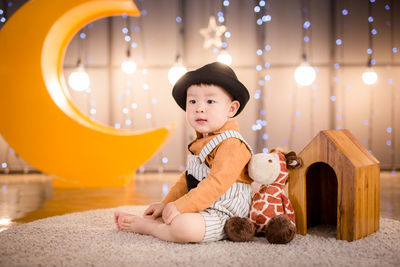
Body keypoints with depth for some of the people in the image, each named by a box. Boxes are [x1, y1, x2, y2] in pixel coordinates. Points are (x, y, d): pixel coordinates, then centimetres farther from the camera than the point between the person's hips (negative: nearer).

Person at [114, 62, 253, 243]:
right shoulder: (201, 143, 14)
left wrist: (180, 207, -27)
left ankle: (145, 226, -10)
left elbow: (217, 184, -28)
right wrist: (166, 204, 14)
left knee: (183, 226, -33)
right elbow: (188, 178, 21)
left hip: (222, 216, -10)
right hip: (201, 207, 10)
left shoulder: (231, 144, -19)